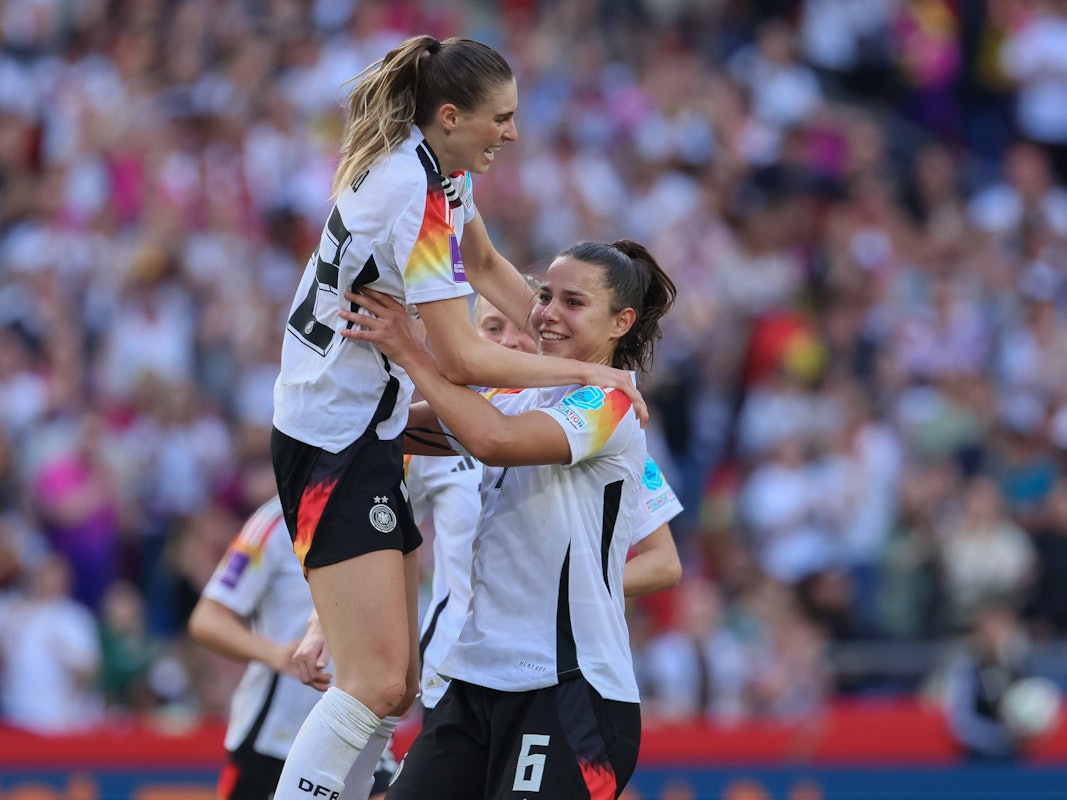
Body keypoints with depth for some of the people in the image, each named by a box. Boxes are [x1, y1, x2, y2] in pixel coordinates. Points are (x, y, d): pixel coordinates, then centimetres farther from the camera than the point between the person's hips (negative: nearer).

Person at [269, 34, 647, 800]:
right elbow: (464, 359, -24)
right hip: (334, 441, -10)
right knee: (376, 681, -16)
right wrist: (584, 372, -16)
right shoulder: (416, 197, -24)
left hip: (371, 430, 10)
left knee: (398, 680, 9)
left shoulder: (438, 164, 5)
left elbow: (484, 264, 22)